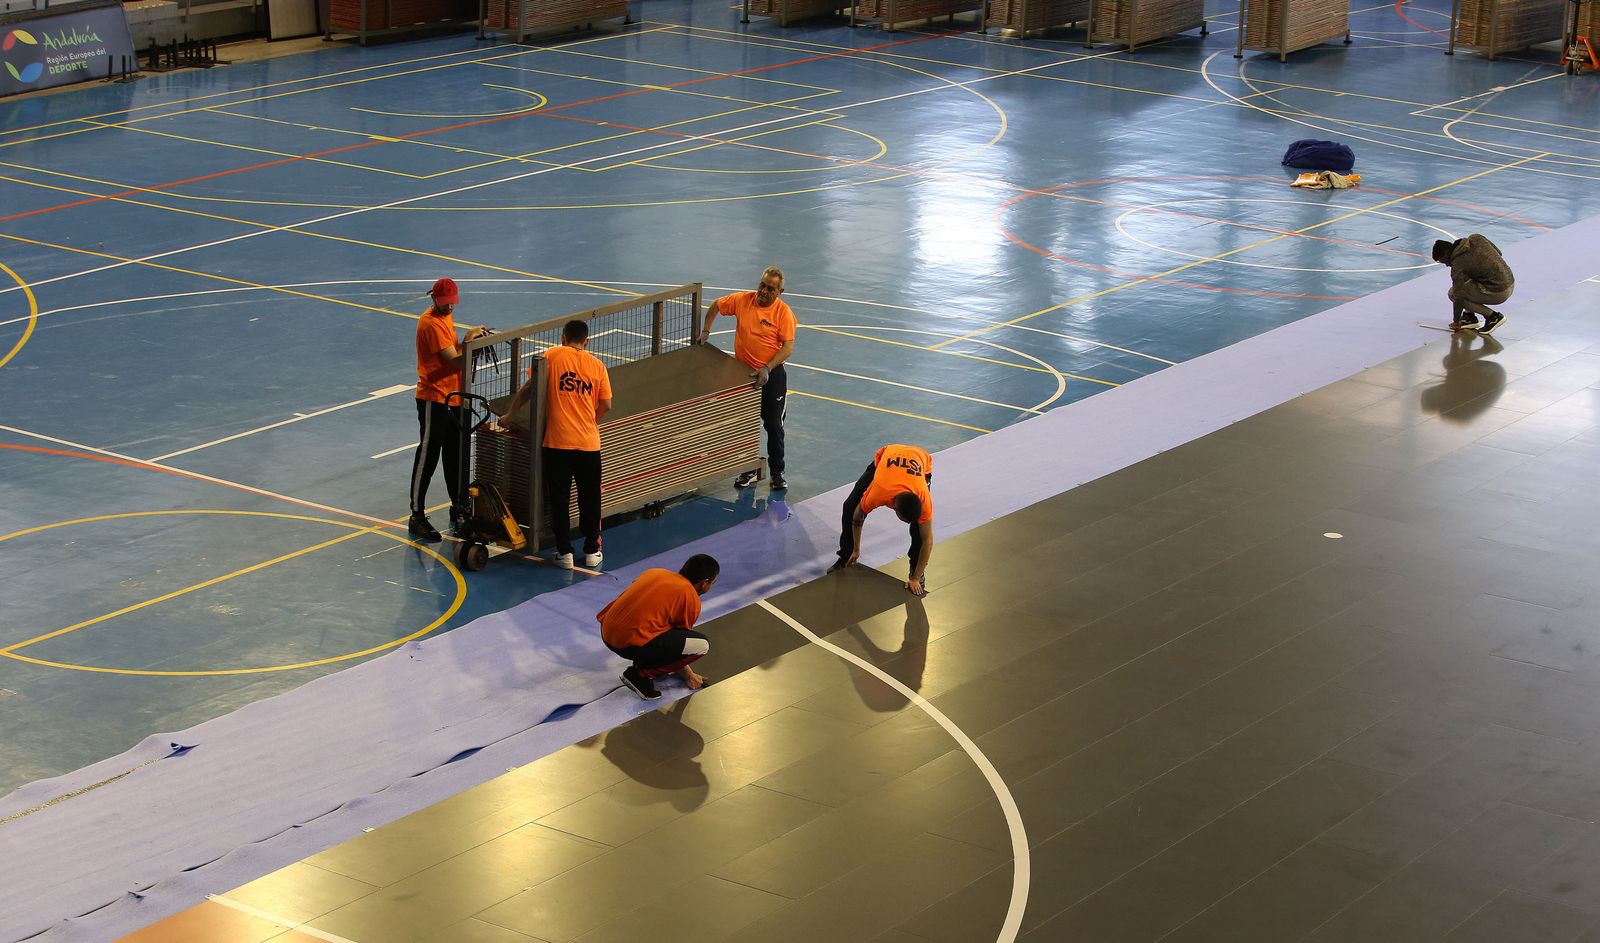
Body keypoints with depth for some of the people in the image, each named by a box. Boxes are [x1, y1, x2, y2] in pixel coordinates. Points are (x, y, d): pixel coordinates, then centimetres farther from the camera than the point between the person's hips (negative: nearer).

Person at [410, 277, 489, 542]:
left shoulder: (446, 316, 12)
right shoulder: (431, 323, -19)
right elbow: (455, 360, -22)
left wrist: (469, 341, 0)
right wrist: (470, 341, -11)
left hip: (453, 397, 9)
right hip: (434, 399, -9)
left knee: (456, 456, 17)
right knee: (427, 457, -5)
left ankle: (459, 508, 31)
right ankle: (417, 517, 0)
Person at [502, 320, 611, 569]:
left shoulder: (552, 356, 0)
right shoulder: (597, 365, 5)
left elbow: (528, 388, 1)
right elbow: (606, 406, 6)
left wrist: (509, 414, 13)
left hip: (557, 442, -2)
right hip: (588, 443, 2)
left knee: (559, 500, 8)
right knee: (590, 500, 13)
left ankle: (565, 552, 10)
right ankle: (592, 551, 19)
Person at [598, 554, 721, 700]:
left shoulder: (654, 572, 17)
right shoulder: (691, 599, -1)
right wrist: (688, 675, 24)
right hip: (632, 645, -8)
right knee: (703, 645, -4)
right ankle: (642, 674, -4)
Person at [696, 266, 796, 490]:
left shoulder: (783, 312, -13)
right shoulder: (742, 300, -5)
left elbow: (788, 346, -16)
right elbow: (715, 306, 13)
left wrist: (767, 369, -24)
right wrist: (705, 331, 10)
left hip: (772, 375, -3)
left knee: (774, 426, 4)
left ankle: (777, 471, 18)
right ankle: (749, 471, 22)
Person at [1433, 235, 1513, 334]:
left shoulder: (1458, 263, -14)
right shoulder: (1475, 238, 4)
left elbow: (1459, 296, -9)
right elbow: (1498, 252, 16)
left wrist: (1456, 322, 2)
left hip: (1498, 293, -9)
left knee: (1453, 293, -2)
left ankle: (1492, 316, -3)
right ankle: (1469, 316, 23)